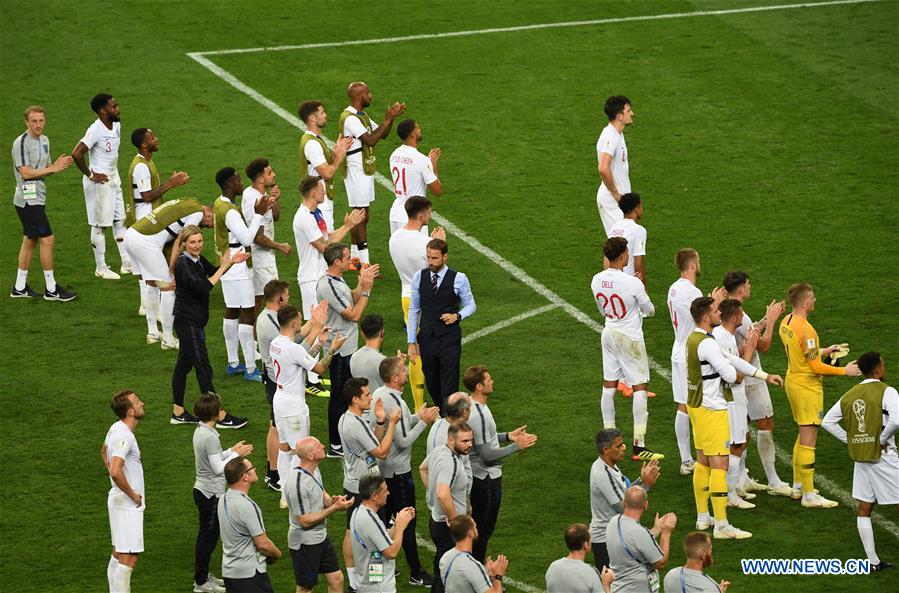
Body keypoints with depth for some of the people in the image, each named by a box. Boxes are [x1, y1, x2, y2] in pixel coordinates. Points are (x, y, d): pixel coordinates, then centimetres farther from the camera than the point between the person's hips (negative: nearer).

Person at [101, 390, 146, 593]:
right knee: (129, 558, -9)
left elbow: (104, 451, 28)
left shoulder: (116, 429, 8)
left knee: (118, 555, 15)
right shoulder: (124, 436, -23)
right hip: (128, 505, -10)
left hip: (119, 500, 10)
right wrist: (132, 494, -19)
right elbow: (116, 472, -34)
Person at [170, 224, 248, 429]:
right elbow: (202, 287, -29)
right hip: (188, 322, -10)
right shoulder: (183, 264, -20)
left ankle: (178, 412, 22)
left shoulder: (198, 259, 7)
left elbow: (212, 272, 24)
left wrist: (230, 261, 7)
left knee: (184, 364, 15)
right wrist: (223, 267, -23)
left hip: (192, 321, 10)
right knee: (203, 368, -7)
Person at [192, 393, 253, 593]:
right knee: (208, 535, -1)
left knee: (208, 535, 19)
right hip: (211, 494, -10)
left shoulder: (200, 431, 7)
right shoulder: (210, 437, -24)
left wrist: (232, 450, 9)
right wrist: (236, 454, -13)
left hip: (203, 491, 10)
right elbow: (218, 468, -22)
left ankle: (203, 575, 29)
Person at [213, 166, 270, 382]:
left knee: (231, 311, 15)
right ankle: (250, 369, -7)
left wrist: (256, 212, 9)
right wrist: (258, 215, -20)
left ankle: (233, 363, 23)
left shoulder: (220, 205, 9)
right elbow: (247, 239, -24)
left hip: (227, 266, 11)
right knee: (247, 314, -8)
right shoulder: (230, 211, -22)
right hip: (238, 270, -11)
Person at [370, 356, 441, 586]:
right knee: (408, 522, 0)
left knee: (384, 517, 17)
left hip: (381, 467, 9)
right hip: (398, 470, -9)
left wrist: (417, 417, 6)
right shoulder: (394, 402, -25)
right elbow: (403, 441, -23)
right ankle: (416, 574, 7)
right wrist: (423, 421, -14)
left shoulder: (378, 394, 4)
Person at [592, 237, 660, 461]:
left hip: (609, 333, 6)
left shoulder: (597, 281, -4)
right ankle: (638, 447, -3)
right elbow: (650, 311, -8)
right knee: (640, 388, 0)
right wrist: (641, 298, 13)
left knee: (609, 386, 15)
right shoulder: (633, 283, -22)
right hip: (630, 338, -6)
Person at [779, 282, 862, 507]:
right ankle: (809, 495, 0)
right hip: (807, 387, -10)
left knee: (803, 436, 21)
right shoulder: (805, 330, -25)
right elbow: (816, 367, -21)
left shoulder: (786, 322, 3)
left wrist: (823, 351, 18)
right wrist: (845, 371, -11)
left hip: (793, 381, 10)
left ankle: (798, 486, 30)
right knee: (808, 440, -4)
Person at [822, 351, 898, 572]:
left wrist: (850, 439, 10)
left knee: (864, 509, 10)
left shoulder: (850, 395, 8)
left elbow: (827, 422, 12)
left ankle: (873, 561, 10)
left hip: (860, 459, 6)